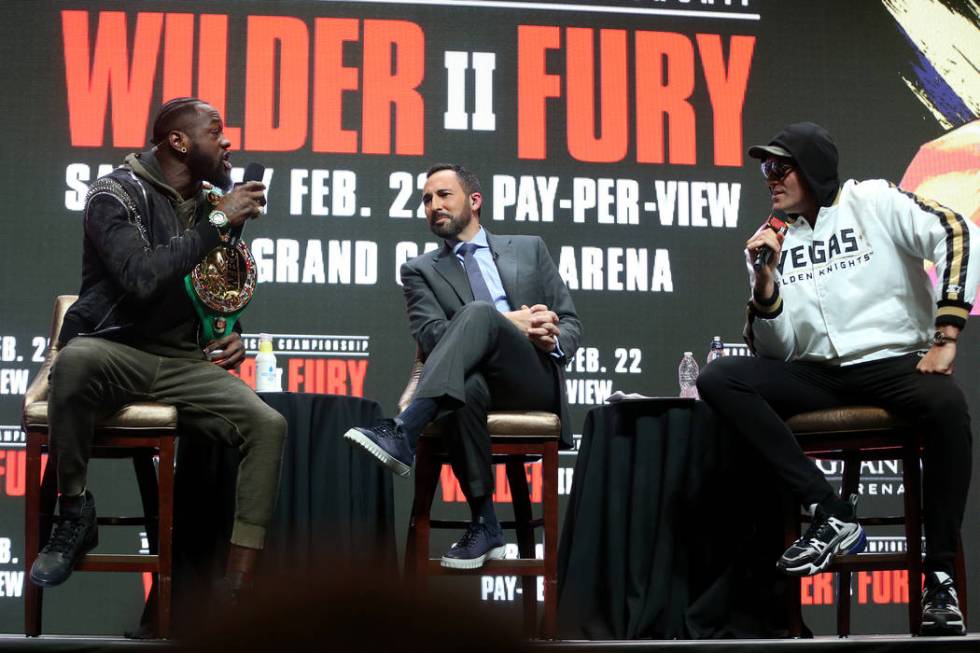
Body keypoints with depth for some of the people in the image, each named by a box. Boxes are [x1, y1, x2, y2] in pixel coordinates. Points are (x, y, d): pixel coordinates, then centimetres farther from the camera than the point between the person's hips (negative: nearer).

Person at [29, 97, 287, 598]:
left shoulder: (214, 205, 13)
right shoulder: (117, 193, -7)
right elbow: (142, 279, -24)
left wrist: (232, 335, 7)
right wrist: (216, 223, -20)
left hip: (183, 362, 6)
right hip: (115, 349, -5)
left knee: (268, 425, -20)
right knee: (75, 361, -41)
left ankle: (237, 593, -21)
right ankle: (74, 514, -18)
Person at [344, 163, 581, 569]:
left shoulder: (529, 249, 23)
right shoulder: (420, 271, 19)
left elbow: (570, 323, 19)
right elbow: (430, 336, 0)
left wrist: (554, 340, -7)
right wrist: (512, 323, -11)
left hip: (535, 381, 0)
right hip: (477, 379, 0)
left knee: (478, 312, -32)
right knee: (466, 388, -41)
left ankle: (403, 431, -45)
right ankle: (484, 527, -27)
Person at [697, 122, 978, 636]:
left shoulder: (871, 202, 2)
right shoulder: (773, 242, 12)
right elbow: (773, 353, 7)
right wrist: (766, 281, -10)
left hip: (894, 364, -4)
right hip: (817, 376, 4)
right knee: (717, 381, -19)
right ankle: (831, 515, -21)